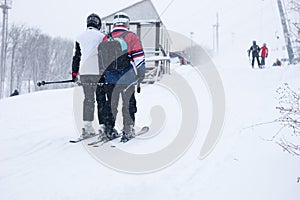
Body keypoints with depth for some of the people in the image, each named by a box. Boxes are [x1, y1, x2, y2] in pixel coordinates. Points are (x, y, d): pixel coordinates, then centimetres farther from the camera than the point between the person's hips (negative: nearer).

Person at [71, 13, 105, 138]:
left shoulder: (80, 37, 12)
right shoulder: (101, 36, -3)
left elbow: (76, 56, 14)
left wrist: (74, 73, 19)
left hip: (84, 72, 5)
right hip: (97, 72, -4)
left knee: (88, 99, 10)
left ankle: (87, 127, 8)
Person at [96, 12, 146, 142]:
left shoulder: (106, 39, 6)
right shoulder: (131, 37, -5)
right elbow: (139, 58, -7)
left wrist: (101, 77, 20)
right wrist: (141, 75, 2)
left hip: (110, 79, 3)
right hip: (127, 78, -3)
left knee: (111, 104, 16)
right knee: (128, 104, 7)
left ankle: (109, 130, 18)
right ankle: (128, 131, 8)